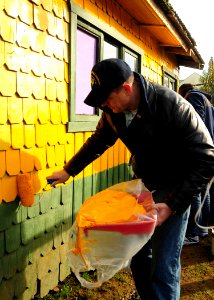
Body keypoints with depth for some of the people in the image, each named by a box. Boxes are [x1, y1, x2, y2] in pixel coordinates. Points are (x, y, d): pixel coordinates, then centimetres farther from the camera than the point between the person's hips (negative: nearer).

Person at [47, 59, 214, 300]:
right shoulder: (114, 110, -9)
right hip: (143, 186, 6)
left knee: (163, 267, -6)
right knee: (138, 256, 16)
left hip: (174, 191, -6)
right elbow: (98, 142, 11)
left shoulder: (172, 106, -27)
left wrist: (173, 205, -27)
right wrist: (68, 171, 14)